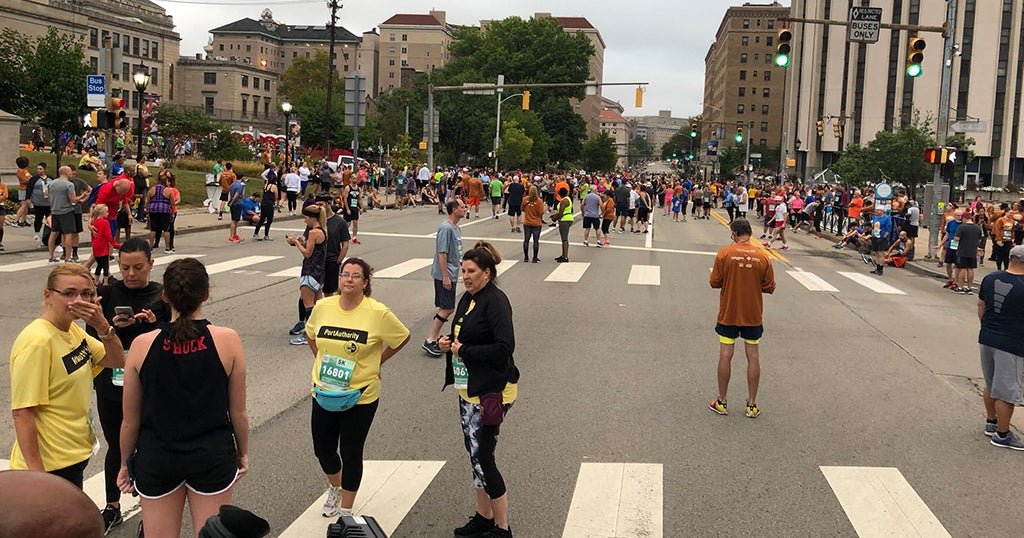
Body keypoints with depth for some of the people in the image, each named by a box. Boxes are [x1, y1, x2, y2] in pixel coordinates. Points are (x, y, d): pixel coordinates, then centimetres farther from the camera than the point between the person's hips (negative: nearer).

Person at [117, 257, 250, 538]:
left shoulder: (142, 344, -10)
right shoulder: (227, 340, -13)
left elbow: (130, 420, -1)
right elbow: (238, 412, -4)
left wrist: (126, 463, 15)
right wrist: (243, 452, 13)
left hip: (156, 459, 1)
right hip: (214, 456, -1)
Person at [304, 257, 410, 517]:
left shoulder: (378, 313, -15)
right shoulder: (323, 306, -4)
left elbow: (403, 337, -1)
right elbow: (310, 333, 16)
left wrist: (376, 362, 1)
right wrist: (321, 360, 10)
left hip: (360, 396, -4)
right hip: (324, 393, 4)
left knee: (351, 454, 6)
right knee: (322, 448, 16)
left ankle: (346, 511, 25)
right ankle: (335, 488, 48)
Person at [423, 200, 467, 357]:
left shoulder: (457, 228, 13)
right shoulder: (445, 228, -18)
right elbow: (442, 253, -20)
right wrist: (445, 276, -21)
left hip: (451, 274, 10)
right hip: (444, 275, -10)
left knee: (444, 308, 13)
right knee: (447, 308, -9)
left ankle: (435, 338, 20)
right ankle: (429, 341, -3)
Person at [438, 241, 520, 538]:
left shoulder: (495, 301, -18)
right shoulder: (467, 298, 9)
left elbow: (504, 347, -26)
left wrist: (463, 351, -19)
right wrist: (448, 342, 1)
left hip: (491, 391, -9)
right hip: (469, 388, 9)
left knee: (482, 458, -5)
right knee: (475, 454, 17)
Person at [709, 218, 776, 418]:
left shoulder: (724, 253, -11)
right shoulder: (763, 257, -6)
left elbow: (715, 282, -6)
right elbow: (769, 288, 0)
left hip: (728, 314, -1)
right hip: (753, 316, 1)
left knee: (725, 356, 6)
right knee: (753, 357, 9)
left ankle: (722, 402, 14)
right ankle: (752, 405, 15)